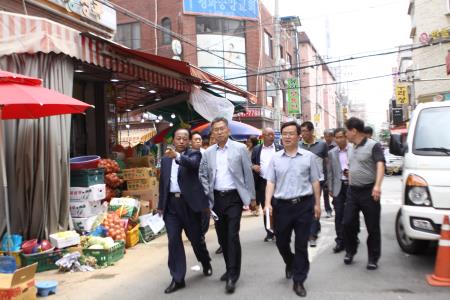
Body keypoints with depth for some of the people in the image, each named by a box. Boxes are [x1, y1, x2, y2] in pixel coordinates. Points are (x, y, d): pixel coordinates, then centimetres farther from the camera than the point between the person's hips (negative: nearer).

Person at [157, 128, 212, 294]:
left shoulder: (194, 154, -1)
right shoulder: (165, 159, 12)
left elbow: (192, 164, -26)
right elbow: (162, 183, 16)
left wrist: (177, 156, -44)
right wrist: (161, 205, 14)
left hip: (189, 202, -3)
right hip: (171, 203, 3)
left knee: (196, 238, 10)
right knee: (173, 241, 0)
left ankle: (206, 263, 38)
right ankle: (178, 279, 7)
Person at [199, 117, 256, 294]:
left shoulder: (240, 148, -3)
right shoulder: (208, 152, 6)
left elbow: (248, 174, 0)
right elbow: (203, 175, 11)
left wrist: (252, 197, 0)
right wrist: (206, 197, 1)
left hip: (234, 197, -4)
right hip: (217, 198, 4)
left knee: (232, 236, -9)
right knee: (222, 237, 11)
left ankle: (233, 276, -1)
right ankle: (230, 269, 27)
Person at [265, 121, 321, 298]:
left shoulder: (309, 157, 2)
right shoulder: (275, 158, 4)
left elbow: (315, 182, 4)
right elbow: (270, 182, 1)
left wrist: (317, 204, 2)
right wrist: (268, 203, -10)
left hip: (304, 204, -1)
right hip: (281, 205, 2)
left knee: (301, 244, 3)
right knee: (281, 242, 13)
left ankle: (299, 281, 16)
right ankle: (290, 265, 44)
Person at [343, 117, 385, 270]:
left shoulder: (373, 146, -10)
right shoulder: (352, 149, 14)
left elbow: (380, 165, -22)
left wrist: (377, 185, -36)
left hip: (369, 191, -7)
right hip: (352, 191, 7)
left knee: (373, 227, 3)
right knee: (348, 223, 7)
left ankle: (373, 258, 15)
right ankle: (350, 251, 26)